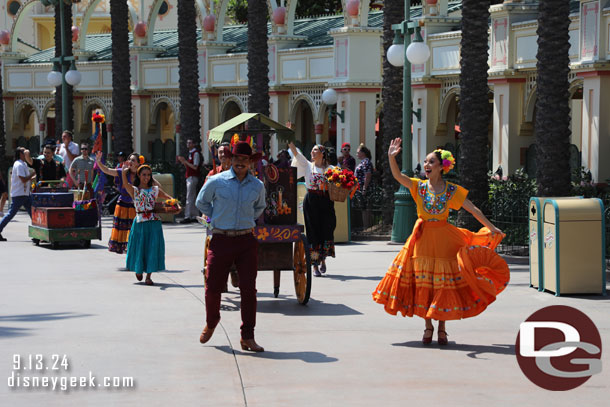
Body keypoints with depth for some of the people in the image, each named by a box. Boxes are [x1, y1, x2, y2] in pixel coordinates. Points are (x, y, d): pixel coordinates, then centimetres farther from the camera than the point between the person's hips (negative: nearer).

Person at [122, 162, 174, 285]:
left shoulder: (155, 189, 9)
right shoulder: (134, 190, 1)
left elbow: (168, 197, 13)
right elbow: (125, 183, -18)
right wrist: (124, 171, -33)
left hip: (154, 222, 2)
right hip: (140, 222, -2)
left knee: (152, 247, -1)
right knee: (140, 247, 6)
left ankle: (148, 276, 6)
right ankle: (138, 269, 35)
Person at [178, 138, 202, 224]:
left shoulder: (196, 153, -10)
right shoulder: (190, 153, 18)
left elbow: (195, 167, -17)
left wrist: (185, 161, -17)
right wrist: (183, 161, 7)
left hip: (193, 177, -10)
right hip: (189, 177, 10)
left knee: (189, 198, -12)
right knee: (193, 198, 11)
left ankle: (187, 216, -14)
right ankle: (195, 216, 14)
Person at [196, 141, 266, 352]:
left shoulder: (257, 186, 5)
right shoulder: (216, 181, -2)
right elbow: (201, 202, 15)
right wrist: (216, 218, 9)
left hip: (246, 241, 1)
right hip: (221, 240, -1)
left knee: (249, 289, -4)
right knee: (213, 288, 3)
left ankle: (247, 337, 4)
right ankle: (211, 323, 32)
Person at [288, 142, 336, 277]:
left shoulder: (330, 169, 6)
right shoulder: (308, 166, 6)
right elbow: (296, 153, -3)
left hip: (326, 202, 0)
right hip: (311, 201, 0)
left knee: (326, 231, 1)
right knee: (313, 232, -1)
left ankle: (322, 259, 26)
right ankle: (315, 265, 5)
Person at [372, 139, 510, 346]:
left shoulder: (452, 190, -3)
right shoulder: (419, 186, 0)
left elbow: (472, 209, -2)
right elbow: (397, 176, -14)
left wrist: (490, 227, -4)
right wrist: (391, 157, -30)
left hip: (443, 239, -1)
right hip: (423, 239, 1)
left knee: (443, 285, 1)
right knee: (423, 285, 4)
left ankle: (442, 328, 12)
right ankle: (428, 327, 16)